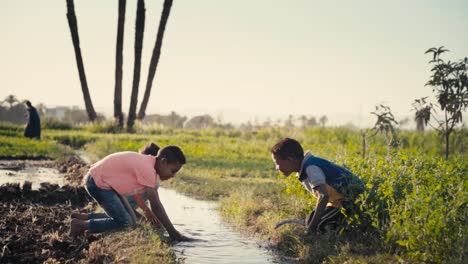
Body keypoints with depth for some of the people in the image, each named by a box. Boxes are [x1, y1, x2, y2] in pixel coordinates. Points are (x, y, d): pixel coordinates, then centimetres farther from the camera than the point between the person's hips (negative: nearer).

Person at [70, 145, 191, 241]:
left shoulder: (152, 167, 1)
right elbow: (156, 206, -27)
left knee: (130, 221, 8)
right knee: (124, 222, -14)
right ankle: (80, 225, -4)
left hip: (107, 182, 10)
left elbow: (156, 204, 5)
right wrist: (173, 233, -23)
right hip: (97, 182, -10)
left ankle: (84, 217, 14)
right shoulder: (147, 168, -29)